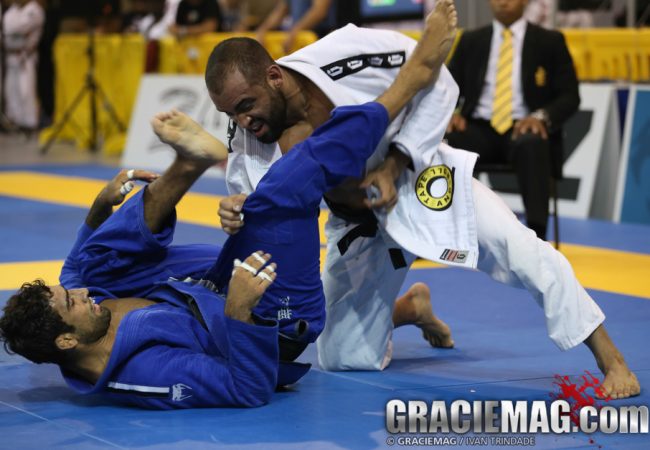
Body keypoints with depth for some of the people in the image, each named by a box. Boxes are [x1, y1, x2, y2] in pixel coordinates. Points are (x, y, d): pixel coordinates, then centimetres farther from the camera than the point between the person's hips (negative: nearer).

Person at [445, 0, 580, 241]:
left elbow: (569, 96, 2)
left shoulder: (550, 41, 9)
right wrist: (452, 112, -12)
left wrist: (542, 117, -19)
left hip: (525, 128, -2)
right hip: (480, 128, 2)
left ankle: (536, 237, -43)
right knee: (446, 142, -32)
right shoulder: (470, 41, 15)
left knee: (531, 144, -39)